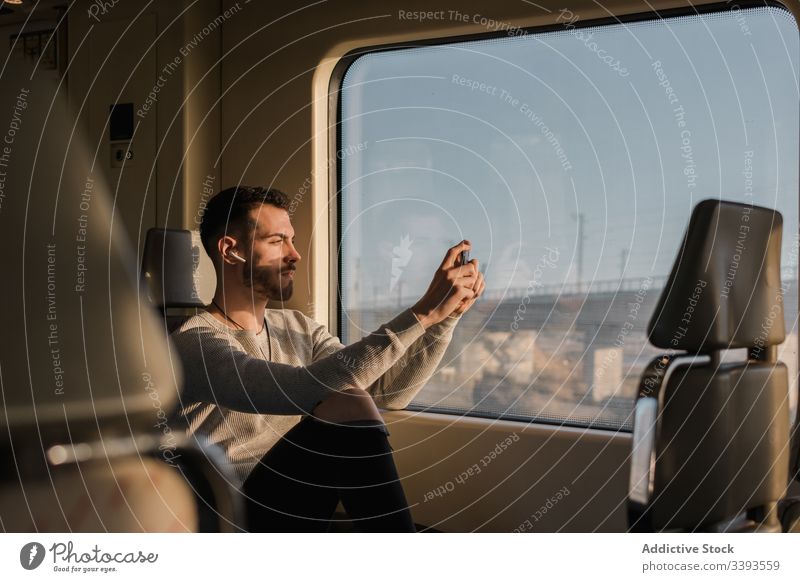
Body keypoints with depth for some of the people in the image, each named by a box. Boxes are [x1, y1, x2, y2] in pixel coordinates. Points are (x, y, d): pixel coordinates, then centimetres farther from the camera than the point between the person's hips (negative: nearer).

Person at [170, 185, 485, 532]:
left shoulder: (299, 330, 13)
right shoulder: (193, 342, -13)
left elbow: (390, 391, 6)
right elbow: (307, 391, -28)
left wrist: (448, 314, -6)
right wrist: (423, 313, -27)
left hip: (290, 509, 7)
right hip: (236, 526, -7)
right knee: (347, 406, -24)